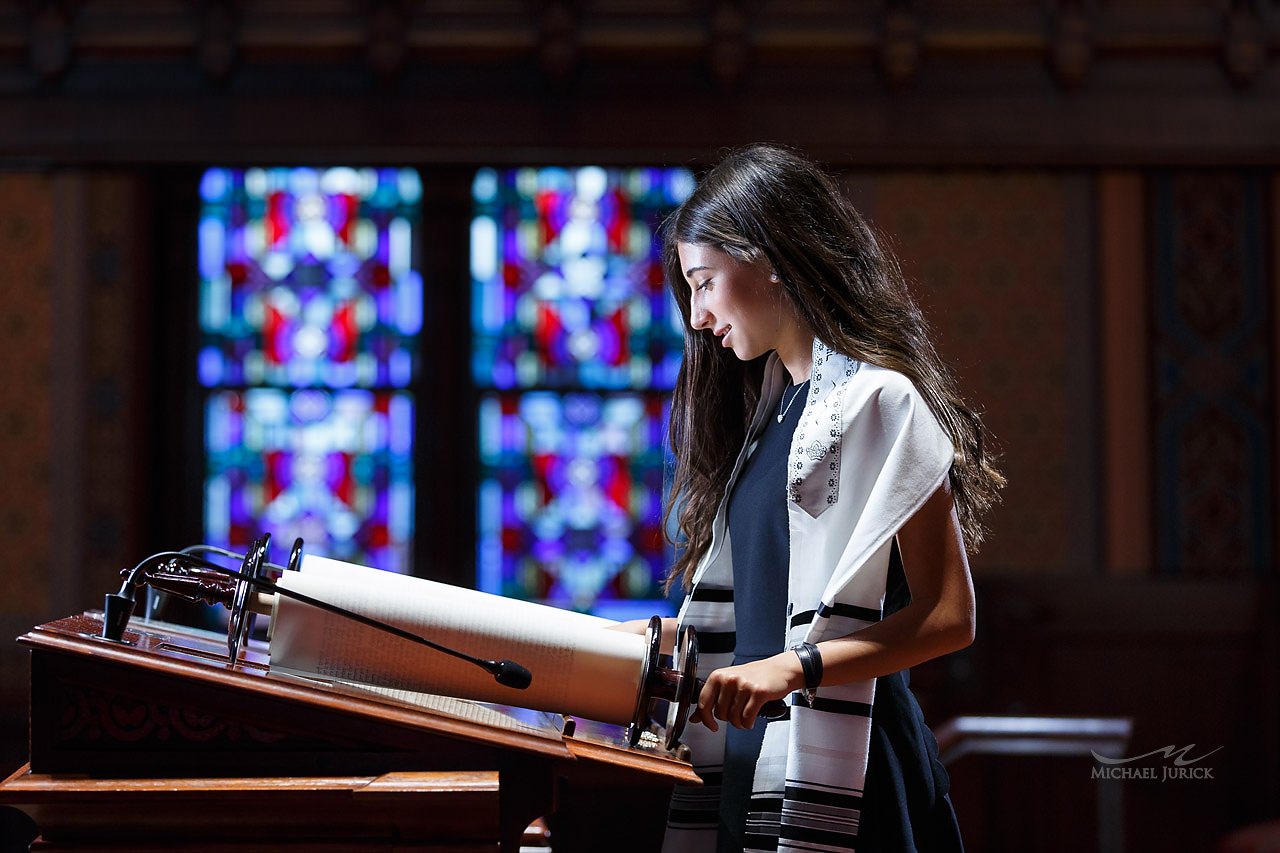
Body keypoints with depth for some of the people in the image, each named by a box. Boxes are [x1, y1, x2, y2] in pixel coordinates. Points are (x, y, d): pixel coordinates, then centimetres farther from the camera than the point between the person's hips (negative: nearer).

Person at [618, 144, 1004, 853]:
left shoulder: (879, 398, -8)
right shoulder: (767, 413, 18)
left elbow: (948, 616, -14)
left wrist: (792, 666, -24)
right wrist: (647, 639, 15)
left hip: (839, 765, -8)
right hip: (750, 758, 8)